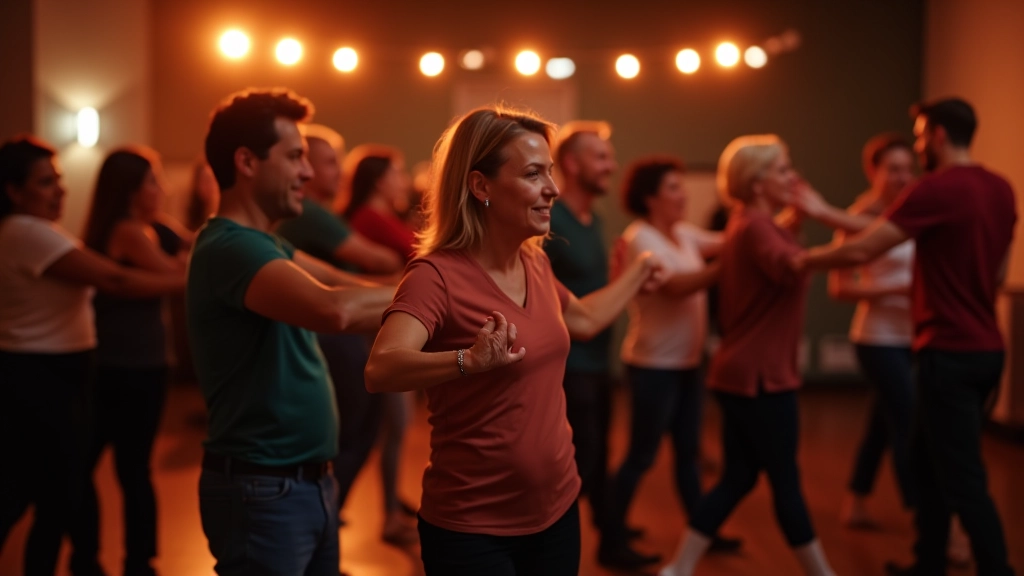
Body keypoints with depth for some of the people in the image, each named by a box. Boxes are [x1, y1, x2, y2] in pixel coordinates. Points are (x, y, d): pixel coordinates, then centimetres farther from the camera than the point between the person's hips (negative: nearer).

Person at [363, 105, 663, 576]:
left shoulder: (536, 264, 2)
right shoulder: (438, 276, -20)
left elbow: (584, 319, 25)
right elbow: (380, 371, -37)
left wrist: (637, 272, 34)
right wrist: (470, 360, -52)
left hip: (557, 509, 7)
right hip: (472, 527, -7)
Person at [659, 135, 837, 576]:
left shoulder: (750, 223, 16)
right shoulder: (755, 225, -16)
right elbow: (789, 267, -38)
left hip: (743, 371, 10)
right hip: (760, 376, -10)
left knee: (738, 478, 12)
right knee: (785, 480, 2)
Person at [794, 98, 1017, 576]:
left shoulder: (936, 188, -17)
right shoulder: (1001, 189, 8)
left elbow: (860, 252, -18)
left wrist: (804, 260, -3)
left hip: (951, 353, -9)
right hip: (985, 348, 9)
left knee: (963, 479, -2)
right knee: (928, 459, 20)